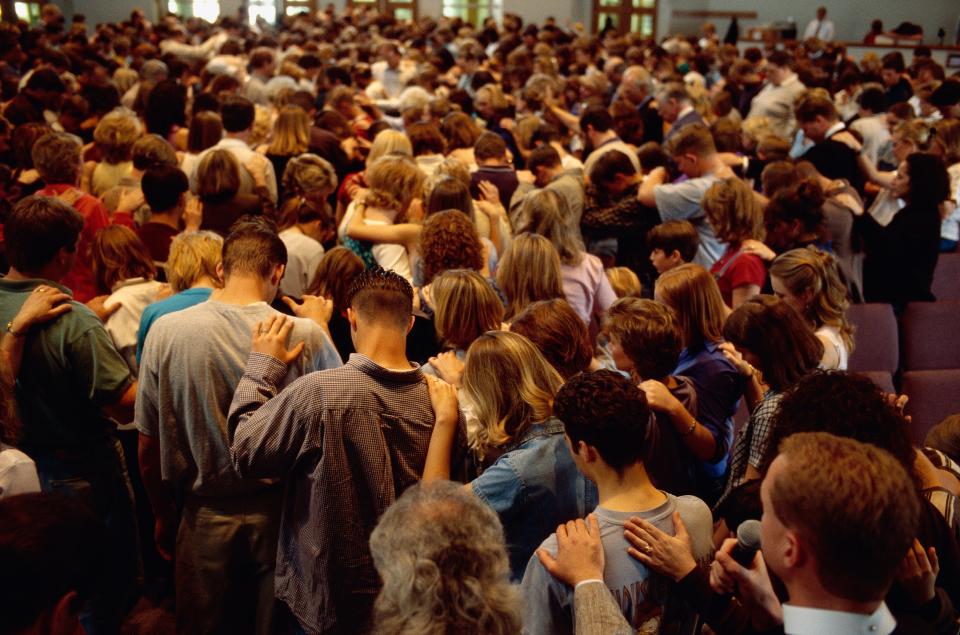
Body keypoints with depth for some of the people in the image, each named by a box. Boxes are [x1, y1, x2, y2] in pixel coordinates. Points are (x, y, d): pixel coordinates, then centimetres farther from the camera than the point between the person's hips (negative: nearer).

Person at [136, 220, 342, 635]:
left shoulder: (165, 331, -11)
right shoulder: (306, 336, -16)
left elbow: (149, 449, -3)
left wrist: (164, 518, 12)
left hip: (205, 517, 1)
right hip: (281, 512, -1)